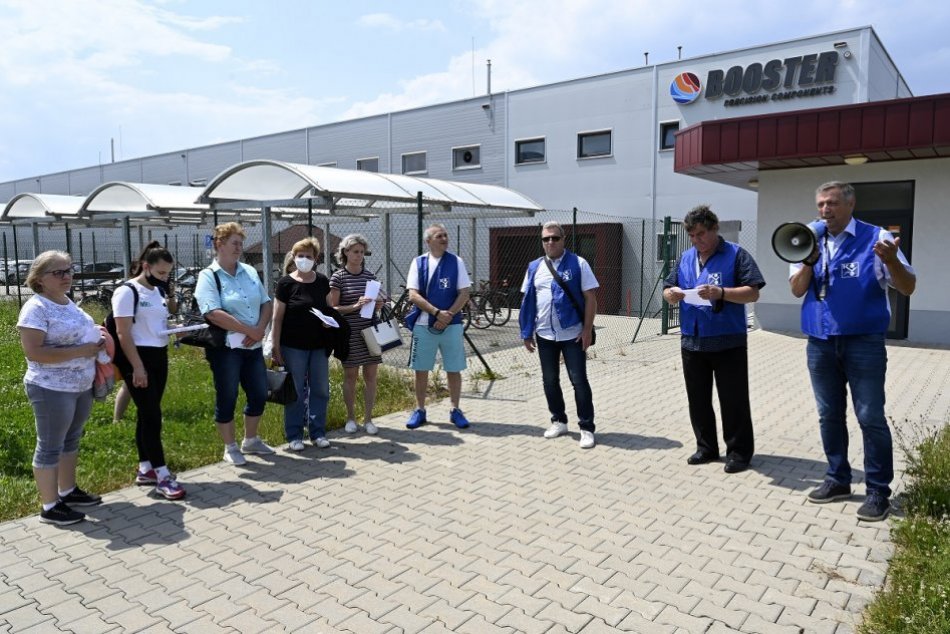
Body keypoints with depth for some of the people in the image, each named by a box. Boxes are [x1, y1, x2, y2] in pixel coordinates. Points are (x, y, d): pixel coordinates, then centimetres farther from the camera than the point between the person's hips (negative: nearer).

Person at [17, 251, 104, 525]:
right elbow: (33, 352, -25)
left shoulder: (68, 303, 10)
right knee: (50, 447, 3)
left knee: (71, 440, 19)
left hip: (81, 386, 9)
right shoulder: (36, 308, -17)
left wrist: (96, 339, 5)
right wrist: (81, 351, -23)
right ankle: (50, 507, 14)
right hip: (52, 390, -9)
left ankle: (68, 491, 34)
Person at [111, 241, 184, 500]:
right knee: (151, 414, -8)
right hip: (137, 358, -7)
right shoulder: (127, 292, -11)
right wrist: (137, 367, -19)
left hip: (160, 356, 7)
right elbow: (123, 334, -15)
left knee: (147, 413, 13)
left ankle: (145, 469, 21)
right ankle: (162, 476, -4)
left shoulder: (160, 291, 11)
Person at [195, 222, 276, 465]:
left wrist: (260, 329, -8)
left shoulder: (250, 272, 10)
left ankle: (250, 440, 33)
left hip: (253, 346, 6)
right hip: (225, 347, -6)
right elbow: (214, 314, -20)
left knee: (259, 395, 13)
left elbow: (266, 303, 10)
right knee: (227, 399, 5)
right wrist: (250, 330, -17)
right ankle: (230, 447, 22)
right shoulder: (208, 276, -9)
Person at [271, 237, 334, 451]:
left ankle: (318, 432, 23)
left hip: (319, 345, 4)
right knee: (296, 391, 5)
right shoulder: (286, 283, -6)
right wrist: (275, 347, -10)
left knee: (320, 390, 9)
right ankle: (294, 435, 18)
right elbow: (277, 317, -6)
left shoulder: (322, 281, 6)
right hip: (293, 346, -4)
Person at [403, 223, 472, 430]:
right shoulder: (418, 262, 1)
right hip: (424, 325, 0)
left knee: (454, 369, 5)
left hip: (451, 325, 0)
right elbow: (413, 295, -6)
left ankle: (455, 410, 19)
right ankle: (419, 410, 20)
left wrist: (448, 315, -13)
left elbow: (464, 294, -1)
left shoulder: (456, 262, 2)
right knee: (421, 369, 6)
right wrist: (437, 312, -17)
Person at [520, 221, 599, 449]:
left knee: (579, 381, 0)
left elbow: (590, 298, -6)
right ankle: (559, 421, 28)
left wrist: (587, 329, -11)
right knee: (549, 381, 12)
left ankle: (587, 428, 9)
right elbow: (528, 301, 10)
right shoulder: (534, 267, 7)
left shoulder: (578, 263, -4)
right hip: (544, 335, 4)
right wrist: (527, 332, 6)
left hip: (573, 334, -4)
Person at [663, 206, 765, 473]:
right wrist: (672, 294, -9)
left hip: (728, 342, -5)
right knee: (698, 399, 12)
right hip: (692, 341, 5)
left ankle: (739, 451, 15)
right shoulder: (685, 258, 12)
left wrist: (721, 293, -25)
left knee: (733, 400, 2)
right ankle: (706, 447, 26)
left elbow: (753, 293, -11)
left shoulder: (736, 255, -4)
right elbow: (667, 290, 14)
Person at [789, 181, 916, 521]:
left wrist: (891, 261, -26)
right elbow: (797, 290, 2)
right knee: (829, 415, 12)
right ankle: (838, 479, 25)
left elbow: (908, 287, -6)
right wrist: (809, 261, -15)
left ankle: (878, 491, 9)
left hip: (864, 343, -4)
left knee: (871, 418, -1)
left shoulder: (876, 238, -4)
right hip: (820, 343, 4)